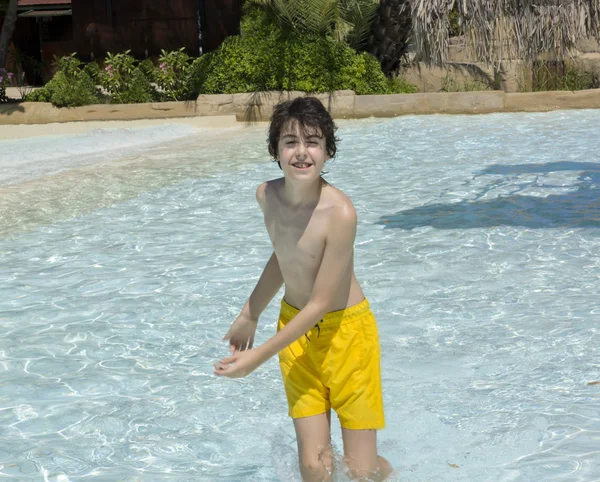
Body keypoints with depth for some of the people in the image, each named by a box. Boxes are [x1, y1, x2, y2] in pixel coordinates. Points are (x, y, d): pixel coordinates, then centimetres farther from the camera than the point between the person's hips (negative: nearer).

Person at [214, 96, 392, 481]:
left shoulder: (339, 212, -27)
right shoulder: (267, 195, -9)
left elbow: (320, 304, -22)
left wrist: (259, 356, -21)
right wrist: (250, 315, 19)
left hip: (346, 331, -4)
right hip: (295, 327, 4)